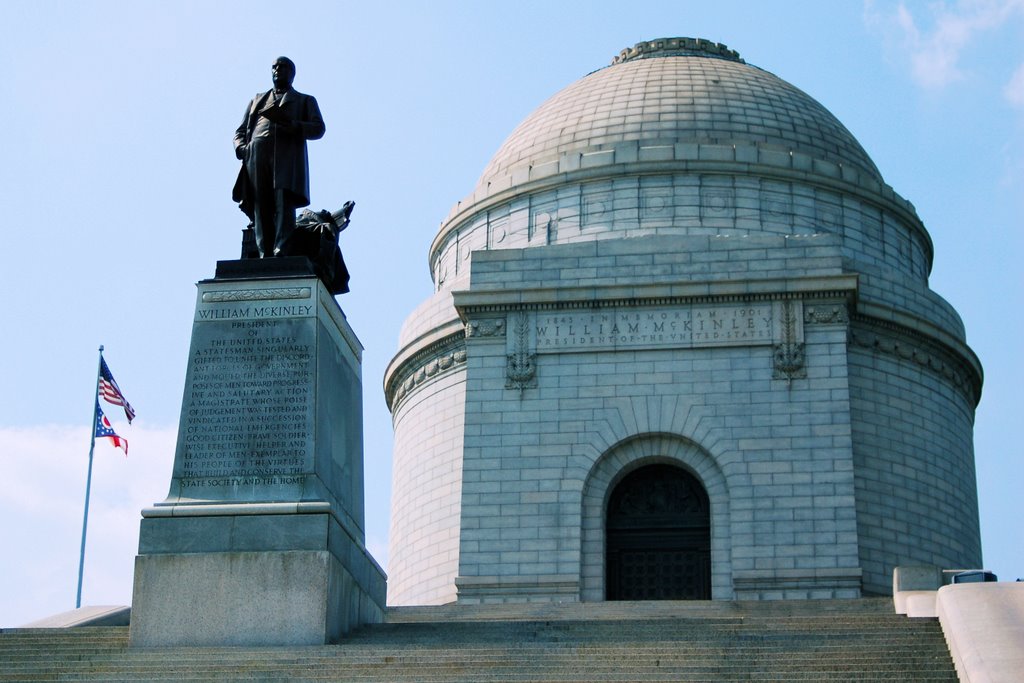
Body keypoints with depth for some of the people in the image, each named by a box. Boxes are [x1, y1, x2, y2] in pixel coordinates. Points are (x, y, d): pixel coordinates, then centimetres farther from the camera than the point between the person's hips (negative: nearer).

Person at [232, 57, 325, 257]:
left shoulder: (305, 101, 25)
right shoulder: (257, 100, 34)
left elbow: (318, 128, 8)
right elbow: (240, 131, 27)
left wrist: (292, 126, -10)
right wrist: (241, 148, 3)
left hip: (287, 156, -3)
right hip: (257, 156, 3)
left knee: (284, 203, -21)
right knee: (260, 208, -13)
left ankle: (281, 253, -32)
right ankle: (264, 256, -22)